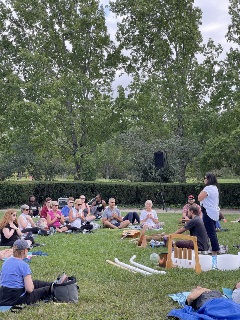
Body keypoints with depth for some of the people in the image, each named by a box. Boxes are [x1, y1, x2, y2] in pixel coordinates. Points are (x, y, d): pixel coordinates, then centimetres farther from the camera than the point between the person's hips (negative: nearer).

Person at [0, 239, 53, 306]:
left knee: (36, 283, 26)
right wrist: (31, 284, 3)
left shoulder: (6, 261, 5)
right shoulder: (24, 265, -18)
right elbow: (29, 289, -20)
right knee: (46, 290, 12)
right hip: (17, 299, -8)